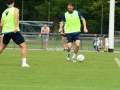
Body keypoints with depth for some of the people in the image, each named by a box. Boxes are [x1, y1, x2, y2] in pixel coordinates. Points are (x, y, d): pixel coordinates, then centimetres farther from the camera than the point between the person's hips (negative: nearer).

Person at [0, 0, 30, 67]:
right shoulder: (15, 9, 2)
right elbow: (16, 15, -22)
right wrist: (17, 26, -31)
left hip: (5, 31, 6)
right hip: (14, 31, -6)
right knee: (23, 46, -4)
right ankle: (24, 63, -17)